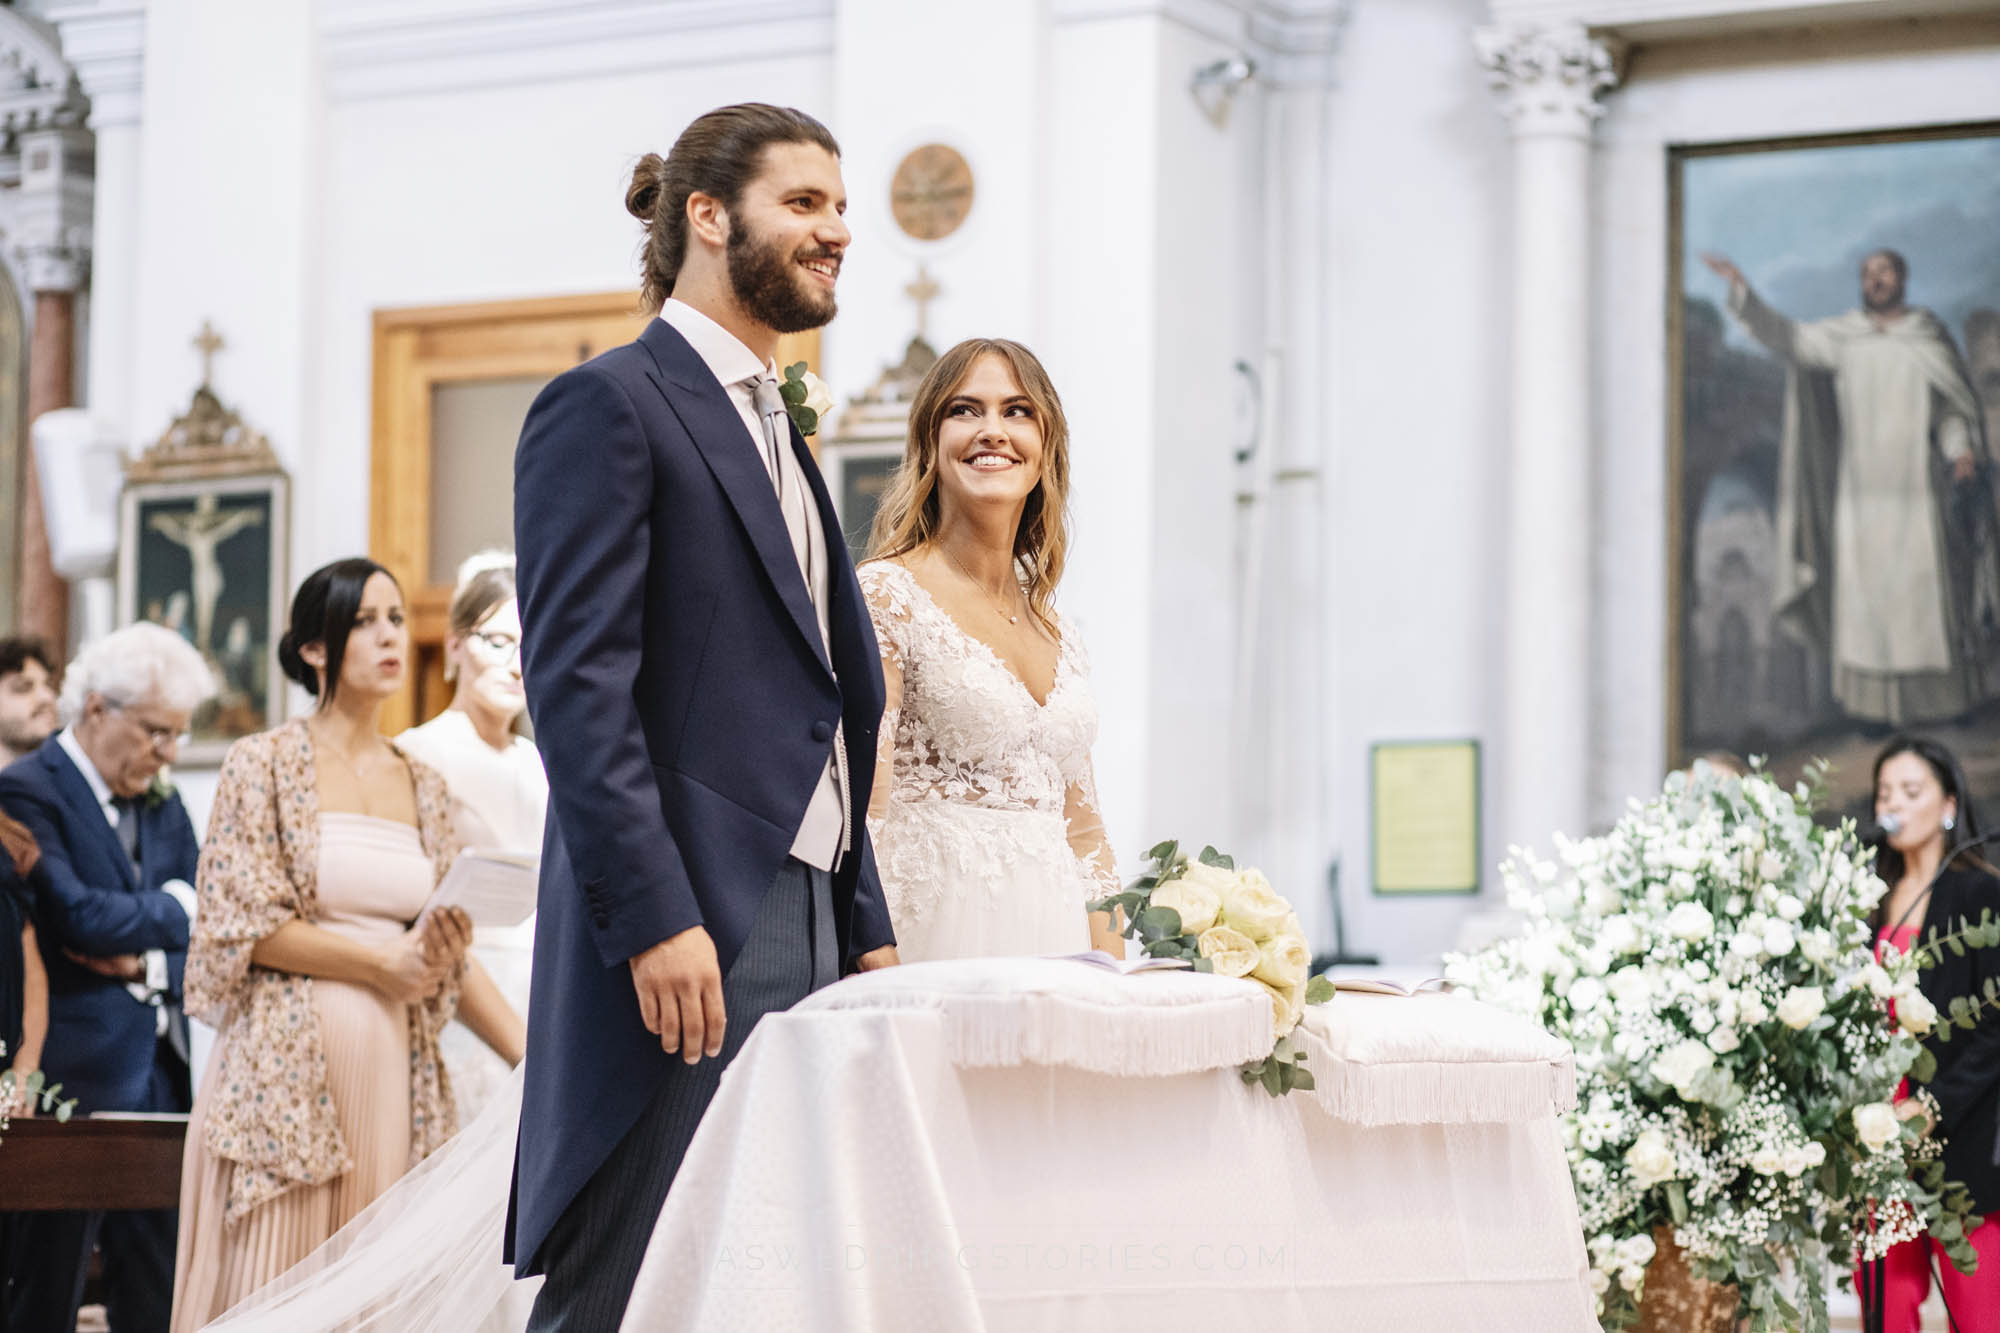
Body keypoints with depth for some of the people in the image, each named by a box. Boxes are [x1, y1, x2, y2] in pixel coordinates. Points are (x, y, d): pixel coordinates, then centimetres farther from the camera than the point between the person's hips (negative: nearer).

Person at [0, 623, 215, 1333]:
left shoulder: (162, 807, 16)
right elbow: (77, 916, -20)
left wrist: (148, 962, -9)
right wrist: (171, 907, -4)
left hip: (156, 1071, 7)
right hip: (71, 1074, -7)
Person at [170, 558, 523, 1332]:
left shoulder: (421, 785, 15)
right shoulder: (265, 765, 1)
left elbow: (449, 957, 15)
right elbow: (243, 926, -7)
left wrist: (536, 1062, 5)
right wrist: (387, 964, -12)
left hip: (394, 1074, 4)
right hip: (289, 1070, -4)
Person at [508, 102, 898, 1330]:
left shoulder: (778, 439, 24)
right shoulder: (610, 404, -4)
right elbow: (578, 685, -14)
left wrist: (868, 930, 15)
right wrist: (654, 919, -21)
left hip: (807, 942, 9)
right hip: (687, 944, -9)